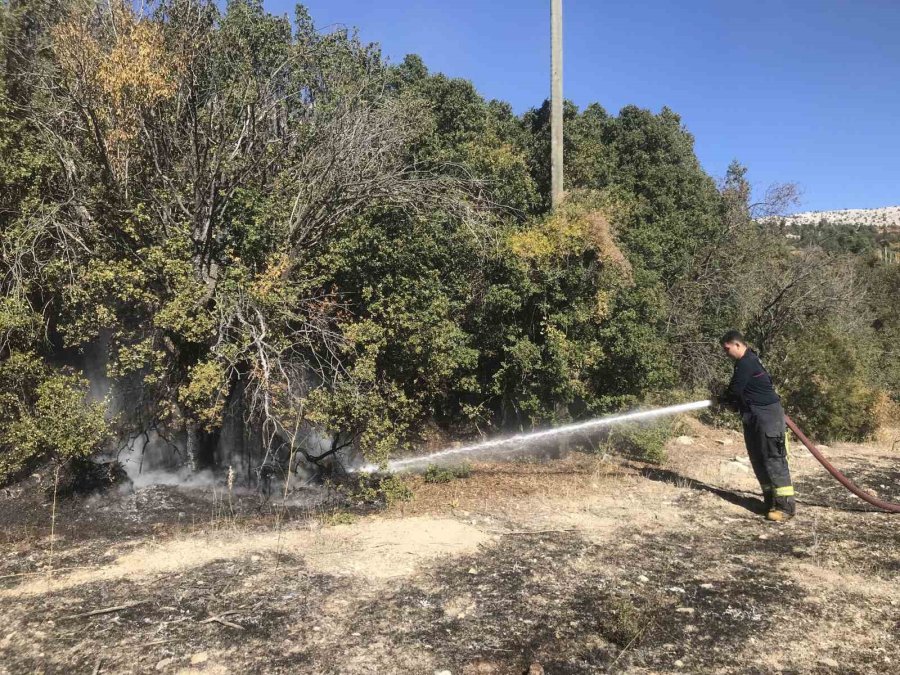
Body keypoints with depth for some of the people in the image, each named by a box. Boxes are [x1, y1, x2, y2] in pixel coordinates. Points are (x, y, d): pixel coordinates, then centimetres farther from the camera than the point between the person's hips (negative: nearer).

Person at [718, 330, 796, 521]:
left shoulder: (746, 363, -16)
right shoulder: (748, 361, 17)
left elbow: (735, 390, -15)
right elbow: (742, 392, 21)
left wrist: (726, 401, 6)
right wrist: (733, 403, 4)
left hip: (766, 415, -11)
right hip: (754, 417, 11)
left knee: (773, 459, -10)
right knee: (758, 459, 11)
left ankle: (786, 505, -8)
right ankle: (771, 500, 18)